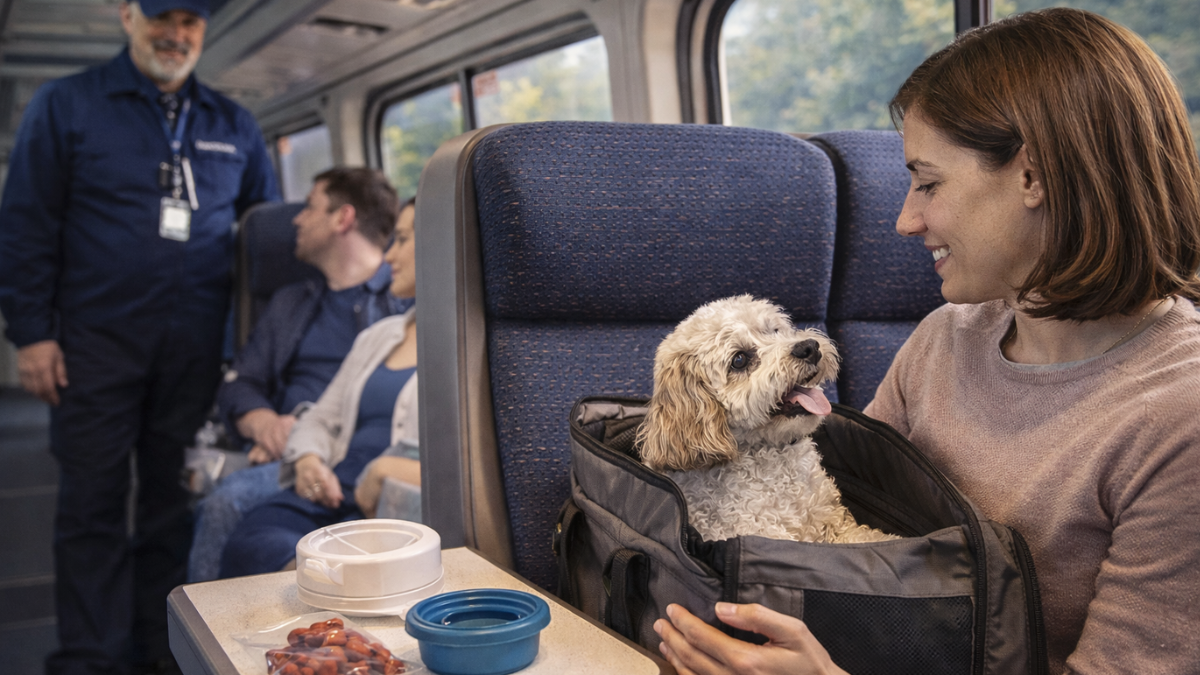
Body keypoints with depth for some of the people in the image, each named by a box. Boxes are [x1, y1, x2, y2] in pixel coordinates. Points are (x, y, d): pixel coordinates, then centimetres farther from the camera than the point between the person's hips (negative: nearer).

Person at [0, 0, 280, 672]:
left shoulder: (234, 125, 12)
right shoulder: (65, 104, 3)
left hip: (196, 348, 3)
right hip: (97, 340, -2)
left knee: (175, 499, 9)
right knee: (93, 503, 2)